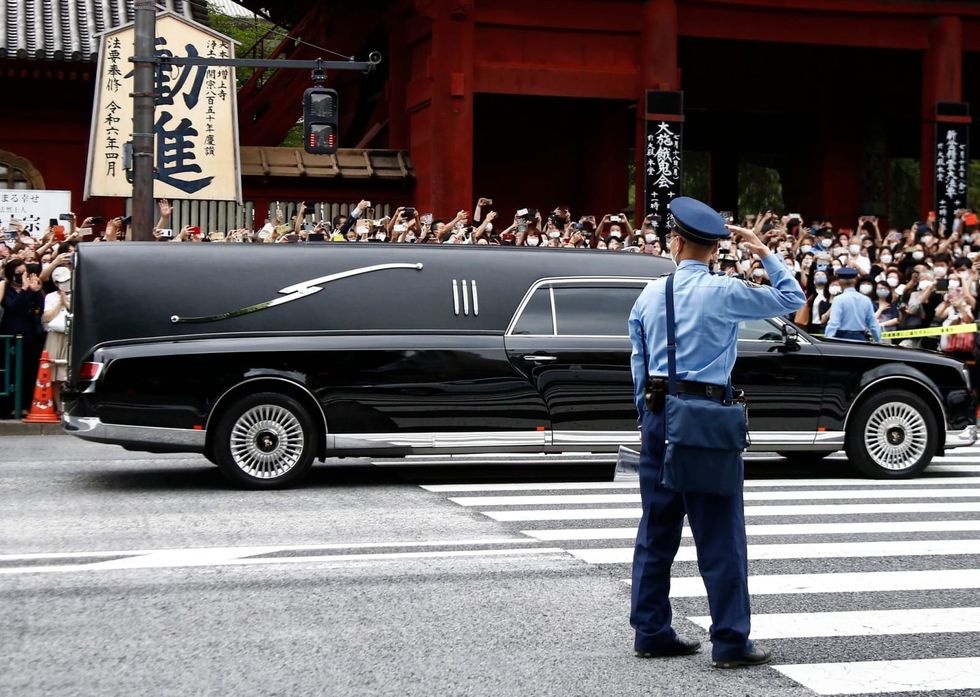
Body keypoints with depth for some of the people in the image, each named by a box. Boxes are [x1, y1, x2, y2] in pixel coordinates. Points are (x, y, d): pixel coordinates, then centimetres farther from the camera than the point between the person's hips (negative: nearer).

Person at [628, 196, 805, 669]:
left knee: (656, 529, 12)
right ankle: (730, 642, 1)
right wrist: (764, 253, 9)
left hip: (657, 413, 5)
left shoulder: (649, 295, 8)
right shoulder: (723, 293, -7)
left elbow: (639, 363, 13)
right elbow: (793, 298, 3)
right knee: (719, 534, -1)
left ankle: (651, 633, 17)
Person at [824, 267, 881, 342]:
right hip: (861, 338, 5)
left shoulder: (839, 300, -8)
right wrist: (879, 342, 22)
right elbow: (873, 325, 12)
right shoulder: (866, 300, 8)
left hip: (843, 337, -5)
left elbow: (833, 324, -15)